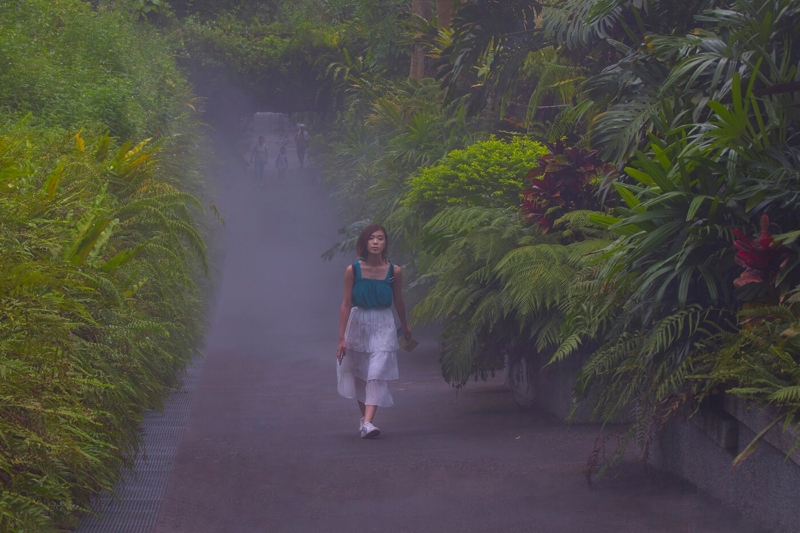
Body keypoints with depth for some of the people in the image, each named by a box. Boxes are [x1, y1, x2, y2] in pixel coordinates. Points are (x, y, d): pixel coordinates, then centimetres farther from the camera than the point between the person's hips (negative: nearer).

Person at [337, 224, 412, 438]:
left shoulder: (394, 272, -7)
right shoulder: (353, 271, -8)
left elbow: (399, 302, 9)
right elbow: (346, 304, -6)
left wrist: (404, 327, 23)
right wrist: (342, 338, -9)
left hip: (383, 326, -1)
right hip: (357, 323, 1)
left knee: (377, 373, -13)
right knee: (358, 373, 10)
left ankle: (368, 423, -19)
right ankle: (363, 416, 26)